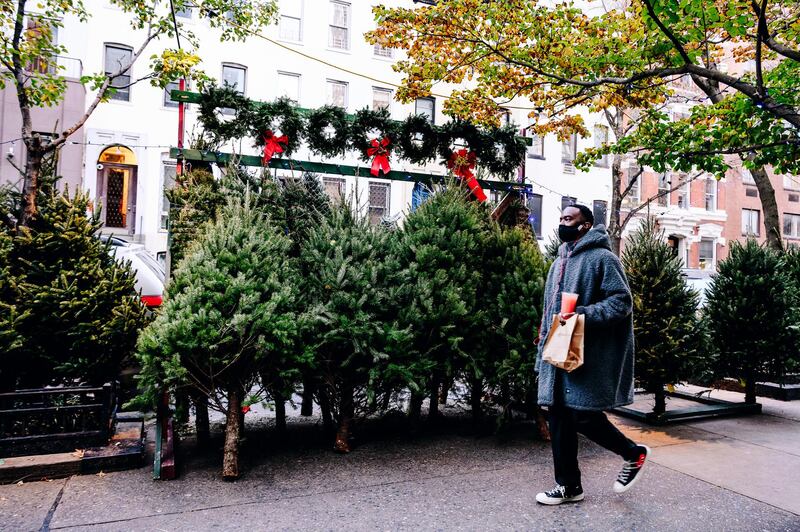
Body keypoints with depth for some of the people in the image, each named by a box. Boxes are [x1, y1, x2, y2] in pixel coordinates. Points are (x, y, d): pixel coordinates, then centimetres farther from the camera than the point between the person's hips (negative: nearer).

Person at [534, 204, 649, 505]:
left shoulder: (601, 258, -6)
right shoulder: (559, 263, 19)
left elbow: (622, 302, -13)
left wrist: (583, 315, -25)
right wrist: (542, 355, 18)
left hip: (588, 356, -8)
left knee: (584, 416, -6)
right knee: (560, 418, 8)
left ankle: (634, 453, 21)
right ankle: (569, 486, 19)